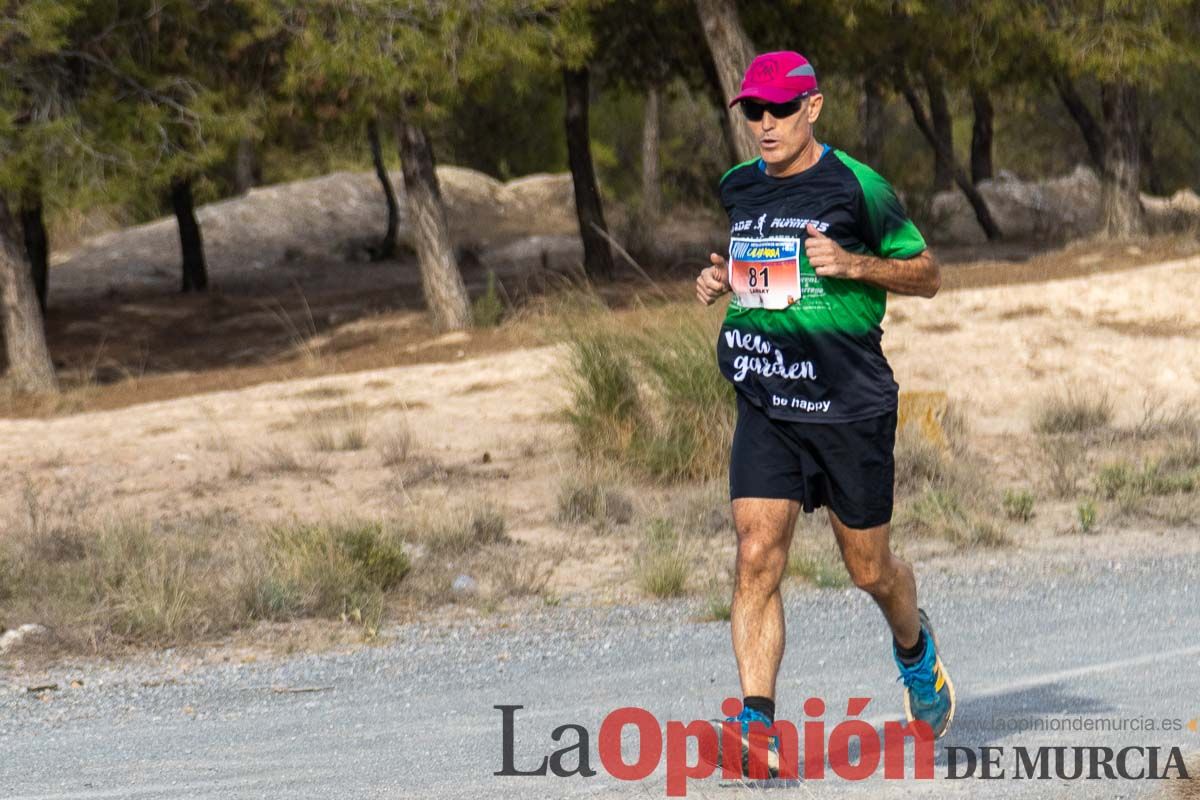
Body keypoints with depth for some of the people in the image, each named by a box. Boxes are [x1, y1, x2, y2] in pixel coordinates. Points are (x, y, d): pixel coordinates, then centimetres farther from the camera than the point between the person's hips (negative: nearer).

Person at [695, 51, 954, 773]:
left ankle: (915, 645, 44)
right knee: (758, 557, -14)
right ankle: (758, 725, -17)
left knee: (869, 569, 9)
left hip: (850, 406, -3)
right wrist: (719, 281, 6)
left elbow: (928, 275, 0)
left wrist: (854, 264, -17)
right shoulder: (738, 189, 8)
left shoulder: (856, 187, -7)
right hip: (765, 407, 3)